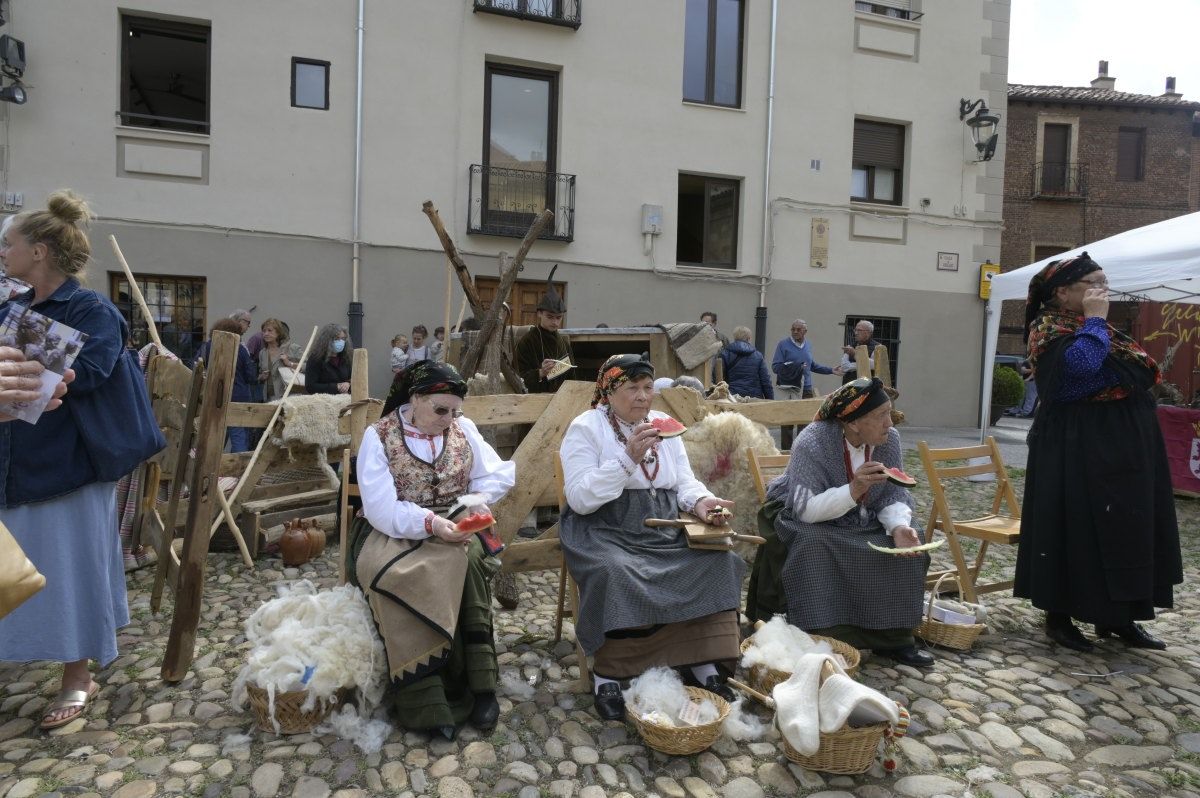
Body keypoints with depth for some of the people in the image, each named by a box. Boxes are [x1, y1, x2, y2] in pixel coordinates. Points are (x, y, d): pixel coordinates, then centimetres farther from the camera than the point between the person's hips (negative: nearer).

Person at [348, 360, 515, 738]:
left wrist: (476, 501, -17)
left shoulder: (463, 428, 5)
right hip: (392, 534, -2)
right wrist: (429, 523, -31)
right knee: (413, 576, -35)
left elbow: (497, 474, 4)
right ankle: (427, 700, -25)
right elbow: (381, 510, -16)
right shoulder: (378, 436, -7)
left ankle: (479, 682, -22)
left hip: (453, 530, 3)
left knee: (467, 560, -31)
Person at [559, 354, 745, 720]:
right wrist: (628, 459, -23)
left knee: (716, 561, -18)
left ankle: (703, 664, -9)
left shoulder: (663, 425, 13)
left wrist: (701, 501, -9)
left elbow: (685, 482, 14)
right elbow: (579, 498, -14)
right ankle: (608, 675, -16)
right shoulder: (585, 428, -5)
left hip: (664, 528, 5)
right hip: (606, 530, -5)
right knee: (617, 574, -35)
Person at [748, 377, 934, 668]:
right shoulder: (812, 443, -28)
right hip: (807, 523, -5)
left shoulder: (889, 439, -10)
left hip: (858, 522, 6)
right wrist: (854, 490, -46)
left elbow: (893, 495, -8)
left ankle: (892, 637, 1)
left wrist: (899, 526, -30)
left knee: (909, 543, -12)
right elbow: (806, 509, -33)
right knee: (814, 550, -34)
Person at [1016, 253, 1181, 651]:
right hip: (1078, 451, -9)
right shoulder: (1049, 328, -10)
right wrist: (1095, 318, -17)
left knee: (1124, 528, 12)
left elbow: (1139, 373, 25)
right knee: (1075, 529, -3)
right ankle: (1058, 615, 9)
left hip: (1122, 448, 9)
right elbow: (1083, 361, -29)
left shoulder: (1099, 328, 17)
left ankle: (1117, 616, 23)